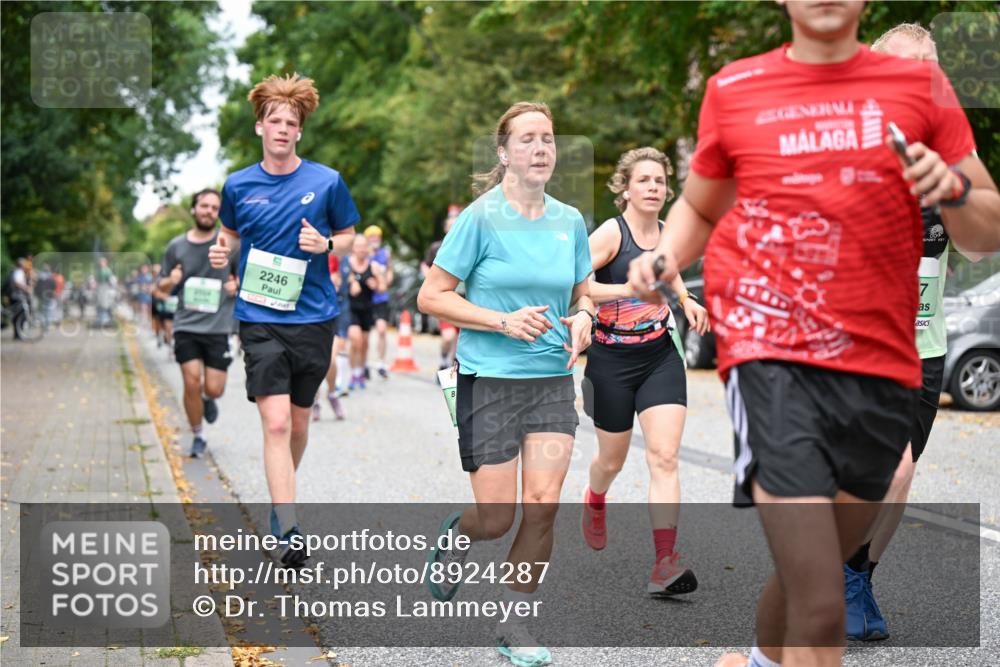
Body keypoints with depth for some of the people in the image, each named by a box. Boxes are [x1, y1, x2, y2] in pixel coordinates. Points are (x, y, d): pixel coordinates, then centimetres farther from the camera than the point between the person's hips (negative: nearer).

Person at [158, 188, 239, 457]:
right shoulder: (176, 246, 4)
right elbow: (162, 286, 14)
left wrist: (237, 285, -9)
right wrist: (170, 281, -9)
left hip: (218, 327, -1)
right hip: (186, 326, 1)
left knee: (214, 389, -3)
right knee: (192, 383, -9)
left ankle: (208, 399, 36)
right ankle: (197, 437, 12)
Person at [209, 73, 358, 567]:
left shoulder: (326, 181, 0)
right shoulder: (239, 185, 4)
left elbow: (350, 238, 10)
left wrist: (326, 244, -11)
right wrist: (221, 252, -1)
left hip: (313, 318, 1)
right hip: (259, 319, -1)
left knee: (298, 421, 14)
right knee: (275, 422, -13)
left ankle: (280, 496, 40)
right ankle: (287, 532, -15)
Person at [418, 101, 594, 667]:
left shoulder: (570, 220, 6)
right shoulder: (482, 217, -8)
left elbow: (583, 294, 19)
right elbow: (432, 296, -7)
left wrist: (582, 318, -5)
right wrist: (505, 321, -17)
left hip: (553, 381, 4)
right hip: (489, 381, -4)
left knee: (545, 504, -7)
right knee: (497, 519, -2)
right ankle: (456, 535, 36)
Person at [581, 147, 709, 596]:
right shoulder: (611, 233, -13)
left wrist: (685, 299, 8)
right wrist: (628, 288, -32)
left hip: (661, 357, 3)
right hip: (613, 360, -3)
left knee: (664, 458, -11)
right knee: (613, 459, 14)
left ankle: (664, 564, -14)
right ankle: (595, 501, 51)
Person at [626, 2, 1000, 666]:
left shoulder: (920, 83, 6)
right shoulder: (734, 89, 5)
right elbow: (698, 207, 20)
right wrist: (664, 257, -1)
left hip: (883, 365, 3)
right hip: (771, 355, -3)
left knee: (815, 570, 20)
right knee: (820, 606, -15)